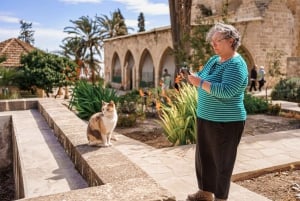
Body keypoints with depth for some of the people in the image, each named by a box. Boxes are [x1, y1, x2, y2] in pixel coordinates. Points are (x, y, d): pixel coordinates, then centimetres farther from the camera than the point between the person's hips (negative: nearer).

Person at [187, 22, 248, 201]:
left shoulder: (236, 64, -17)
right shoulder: (213, 60, 10)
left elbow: (226, 90, -30)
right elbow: (205, 81, 14)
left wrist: (200, 82, -29)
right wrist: (194, 77, -7)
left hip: (226, 122, -9)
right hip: (205, 118, 9)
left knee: (222, 161, 5)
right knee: (204, 156, 17)